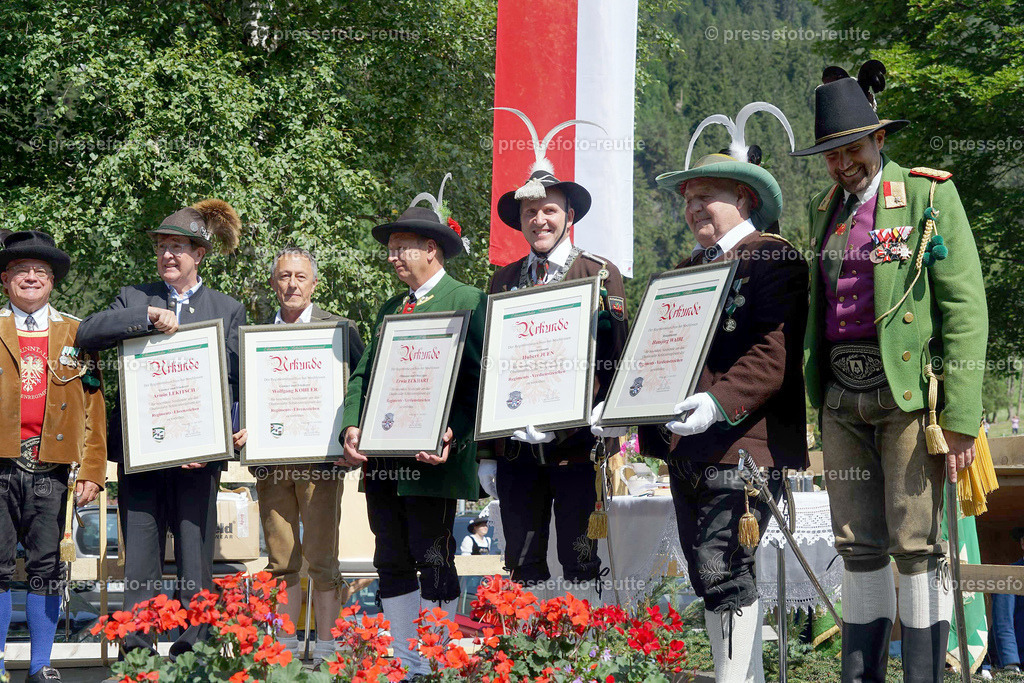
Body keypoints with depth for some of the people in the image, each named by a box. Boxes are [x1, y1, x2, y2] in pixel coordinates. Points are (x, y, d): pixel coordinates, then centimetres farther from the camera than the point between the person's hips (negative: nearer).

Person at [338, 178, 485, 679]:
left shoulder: (467, 301, -2)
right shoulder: (391, 308, 20)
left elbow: (476, 380, -9)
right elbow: (363, 374, 15)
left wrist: (451, 434, -22)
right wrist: (352, 427, -2)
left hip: (432, 457, -7)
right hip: (381, 461, 7)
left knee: (434, 564, -4)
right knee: (392, 565, 8)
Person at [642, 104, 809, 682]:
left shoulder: (775, 260, -4)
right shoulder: (689, 269, 23)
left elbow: (775, 354, -14)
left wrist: (719, 402, -26)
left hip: (744, 441, -9)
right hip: (686, 445, 9)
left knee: (725, 571, -12)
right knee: (709, 575, 9)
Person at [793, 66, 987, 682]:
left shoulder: (929, 197, -2)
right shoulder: (824, 209, 17)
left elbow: (965, 308, -7)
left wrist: (961, 416, -13)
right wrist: (814, 398, 14)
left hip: (907, 394, -6)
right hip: (841, 397, 6)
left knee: (916, 543, -6)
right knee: (858, 542, 7)